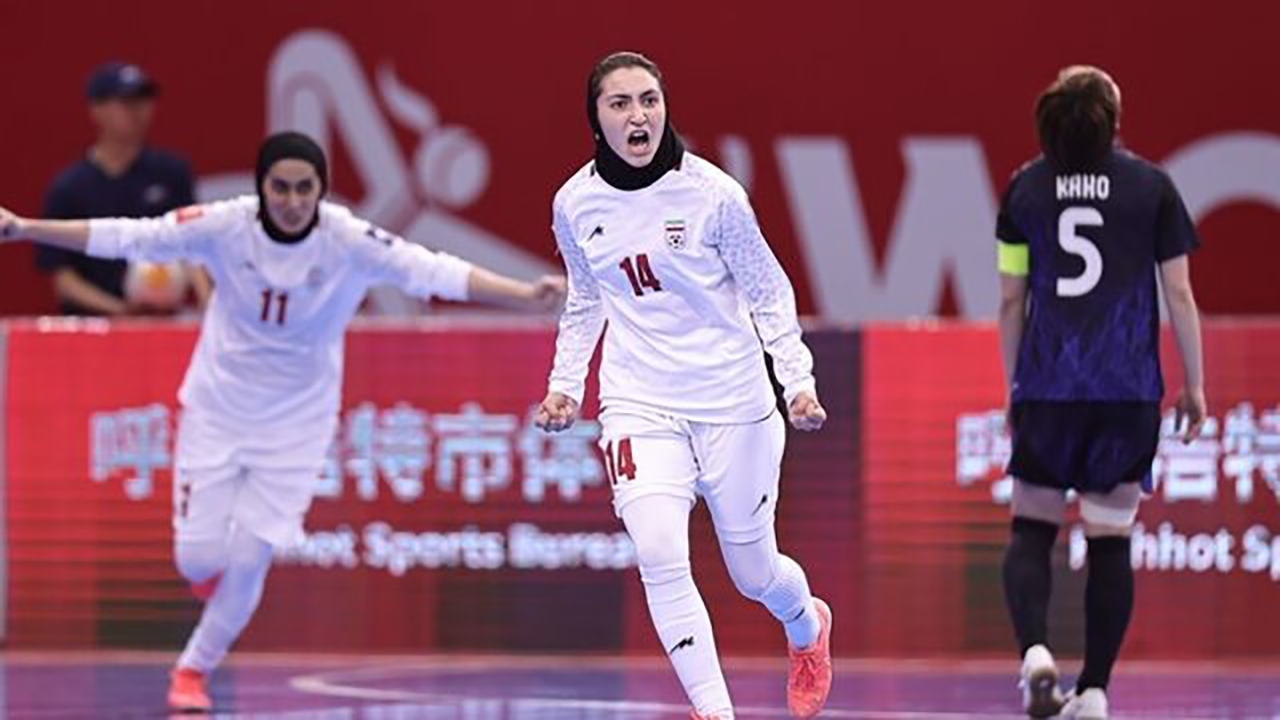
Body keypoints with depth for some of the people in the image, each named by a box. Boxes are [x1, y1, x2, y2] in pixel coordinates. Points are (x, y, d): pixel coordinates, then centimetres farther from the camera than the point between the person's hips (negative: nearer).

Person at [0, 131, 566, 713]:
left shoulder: (349, 242, -18)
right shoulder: (225, 227, -17)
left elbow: (431, 271, -27)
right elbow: (126, 237, -14)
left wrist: (526, 295, -39)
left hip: (297, 421, 0)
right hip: (217, 408, 1)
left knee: (249, 562, -5)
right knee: (198, 557, -3)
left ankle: (194, 668, 21)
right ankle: (210, 564, 37)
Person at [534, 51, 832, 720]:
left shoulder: (711, 192, -12)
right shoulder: (575, 203, -2)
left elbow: (769, 292, -1)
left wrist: (797, 380, -10)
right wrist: (564, 384, 8)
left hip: (733, 403, -2)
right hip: (638, 406, 2)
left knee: (754, 571, 11)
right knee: (659, 556, -21)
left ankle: (808, 627, 47)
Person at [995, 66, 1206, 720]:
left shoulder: (1026, 188, 4)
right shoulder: (1151, 187, 1)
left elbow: (1011, 301, 6)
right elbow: (1179, 295, 1)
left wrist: (1013, 387, 16)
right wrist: (1194, 385, 9)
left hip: (1046, 388, 1)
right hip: (1129, 390, -1)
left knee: (1031, 530, 10)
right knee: (1110, 542, 5)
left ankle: (1034, 649, -15)